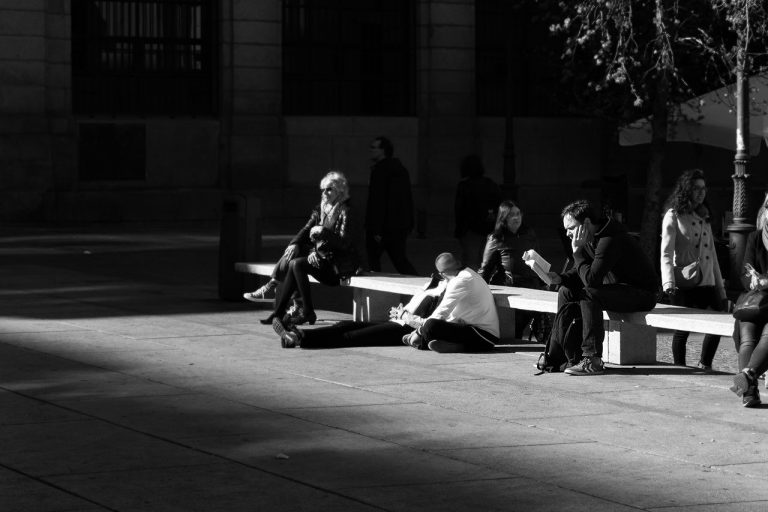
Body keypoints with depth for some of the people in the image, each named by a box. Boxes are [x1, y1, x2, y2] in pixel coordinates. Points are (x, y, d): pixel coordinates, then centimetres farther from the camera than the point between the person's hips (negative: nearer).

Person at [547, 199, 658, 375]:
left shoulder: (610, 241, -26)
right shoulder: (590, 239, 5)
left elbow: (591, 279, -32)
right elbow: (578, 273, 11)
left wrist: (577, 251, -22)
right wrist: (559, 278, -9)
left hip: (641, 294, -10)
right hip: (617, 289, 10)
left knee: (589, 295, -29)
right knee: (566, 292, 1)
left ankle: (593, 361, -29)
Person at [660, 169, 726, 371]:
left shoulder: (704, 216, 19)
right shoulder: (673, 216, -1)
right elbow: (666, 253, -9)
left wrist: (720, 286, 18)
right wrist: (668, 282, -23)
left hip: (707, 282, 6)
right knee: (683, 328, -7)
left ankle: (705, 365, 12)